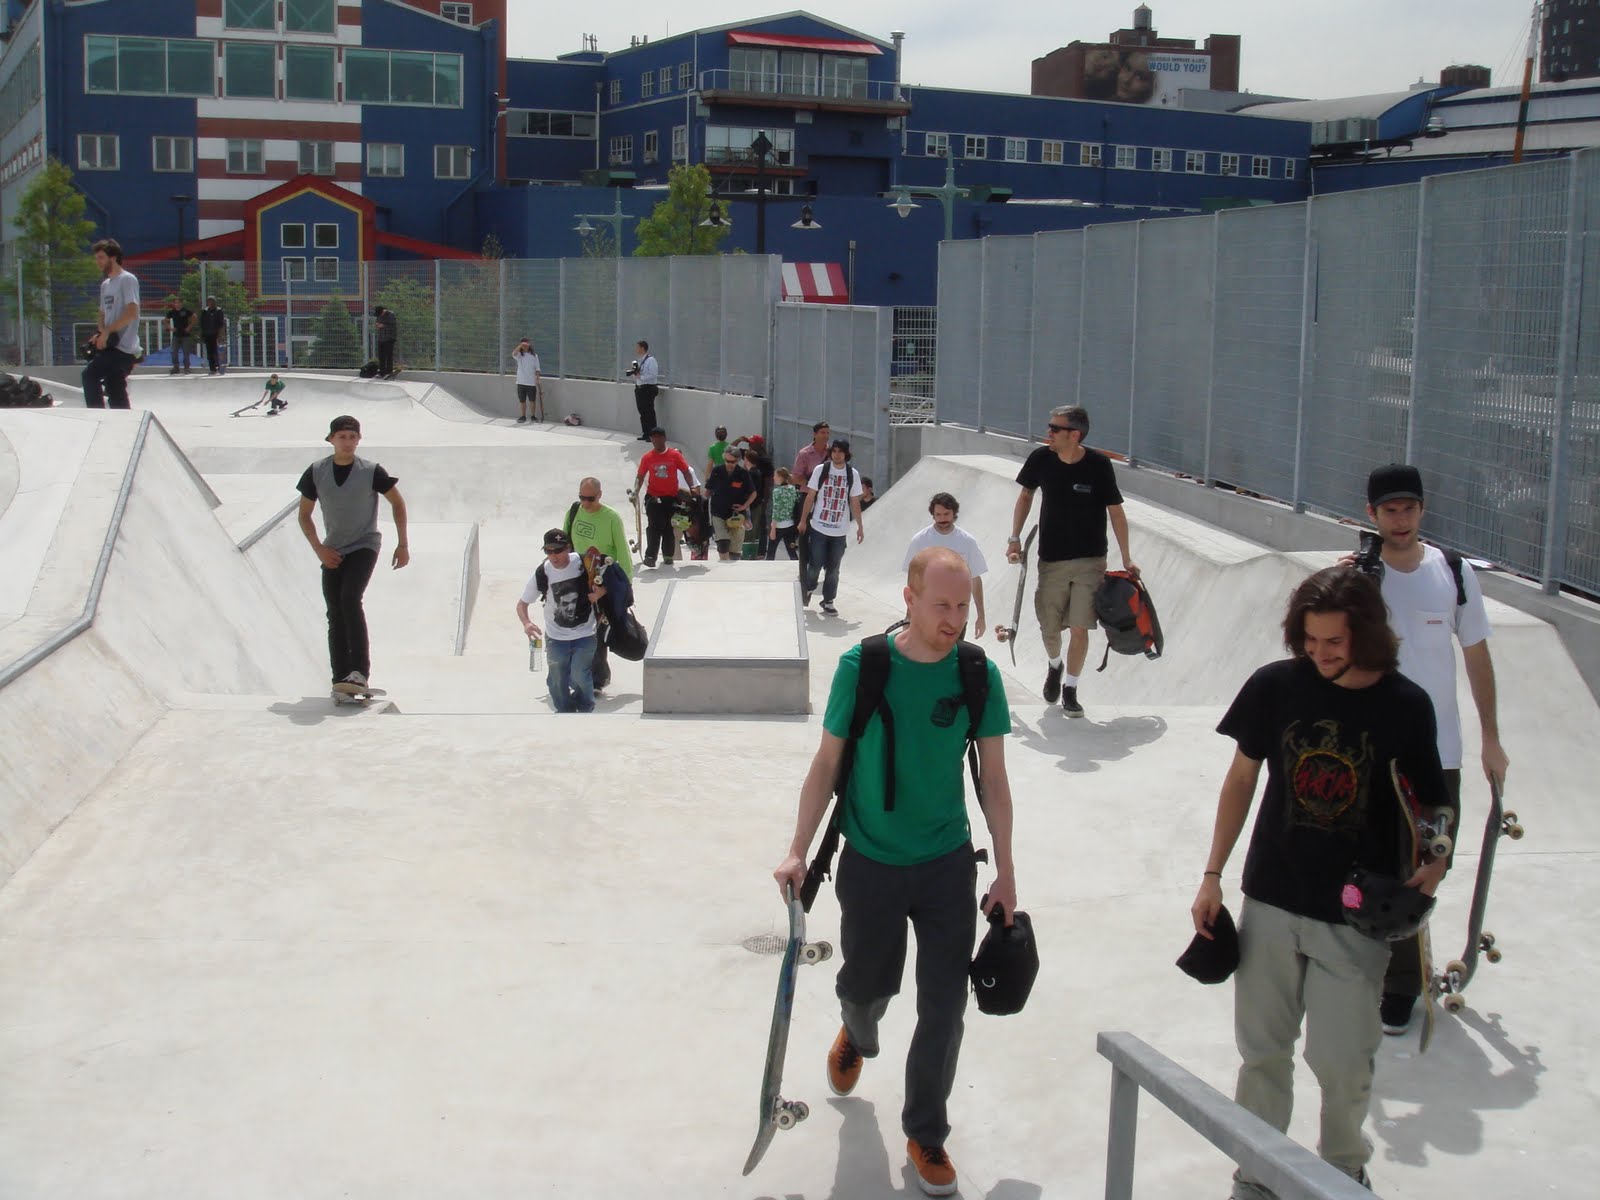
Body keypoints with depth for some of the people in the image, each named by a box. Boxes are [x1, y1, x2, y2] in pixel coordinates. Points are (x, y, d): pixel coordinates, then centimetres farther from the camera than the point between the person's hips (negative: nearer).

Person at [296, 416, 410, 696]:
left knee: (350, 598, -24)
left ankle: (360, 671, -27)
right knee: (335, 615, 2)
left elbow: (397, 503, 4)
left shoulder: (371, 471, -10)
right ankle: (340, 679, 6)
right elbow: (304, 516, 7)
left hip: (364, 546, -4)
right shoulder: (316, 472, -3)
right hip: (332, 552, 4)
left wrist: (403, 544, 2)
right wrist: (319, 549, -4)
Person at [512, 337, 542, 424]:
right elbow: (513, 354, -22)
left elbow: (537, 369, 4)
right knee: (522, 401, 8)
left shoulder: (534, 356, 4)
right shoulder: (519, 355, 2)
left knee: (532, 400, 4)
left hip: (531, 383, -1)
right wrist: (520, 346, -28)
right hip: (521, 382, 1)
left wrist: (537, 378, -6)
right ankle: (523, 416, 20)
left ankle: (533, 416, 18)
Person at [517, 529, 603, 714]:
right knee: (557, 680, 7)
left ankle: (585, 710, 18)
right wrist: (526, 622, -24)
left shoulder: (584, 563, -10)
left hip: (585, 635, -1)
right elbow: (522, 603, -3)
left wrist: (598, 592, -18)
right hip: (556, 637, 1)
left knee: (580, 676, -8)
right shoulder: (542, 573, -10)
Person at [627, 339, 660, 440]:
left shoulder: (650, 360, -12)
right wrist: (633, 372, 1)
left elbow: (653, 375, -20)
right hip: (639, 388, 9)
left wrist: (640, 376, -22)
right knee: (642, 413, 12)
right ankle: (645, 434, 20)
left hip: (648, 389, -9)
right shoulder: (638, 360, 14)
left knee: (649, 413, -5)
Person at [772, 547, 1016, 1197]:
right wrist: (798, 852, -7)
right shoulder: (861, 666, -12)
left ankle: (926, 1134, 24)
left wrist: (1005, 873, 3)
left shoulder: (978, 675, -7)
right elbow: (826, 763, -4)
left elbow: (993, 779, 0)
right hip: (871, 863, -1)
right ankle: (856, 1035, 53)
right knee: (866, 984, 15)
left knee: (943, 1008, 3)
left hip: (948, 864, 1)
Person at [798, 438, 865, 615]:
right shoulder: (820, 470, -3)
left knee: (833, 568, 6)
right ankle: (808, 589, 30)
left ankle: (828, 601, 17)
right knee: (815, 564, 2)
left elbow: (855, 502, 6)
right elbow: (810, 496, 2)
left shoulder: (853, 474, 2)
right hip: (819, 527, -1)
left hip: (839, 531, 2)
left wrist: (860, 526, 5)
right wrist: (803, 520, 2)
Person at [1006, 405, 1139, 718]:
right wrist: (1015, 538, 3)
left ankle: (1070, 689, 12)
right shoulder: (1041, 459, -7)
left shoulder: (1098, 465, -13)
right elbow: (1026, 495, 10)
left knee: (1079, 628, -6)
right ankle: (1054, 666, 42)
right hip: (1051, 560, 2)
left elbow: (1115, 511, -4)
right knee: (1049, 628, 8)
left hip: (1090, 560, -2)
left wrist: (1126, 559, -1)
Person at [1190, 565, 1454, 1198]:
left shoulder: (1405, 705, -8)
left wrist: (1433, 862, -16)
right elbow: (1241, 778, 4)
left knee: (1342, 1061, 2)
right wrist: (1212, 875, 3)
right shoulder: (1275, 685, -7)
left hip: (1357, 914, -1)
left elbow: (1429, 801, 4)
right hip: (1271, 903, 1)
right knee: (1263, 1051, 12)